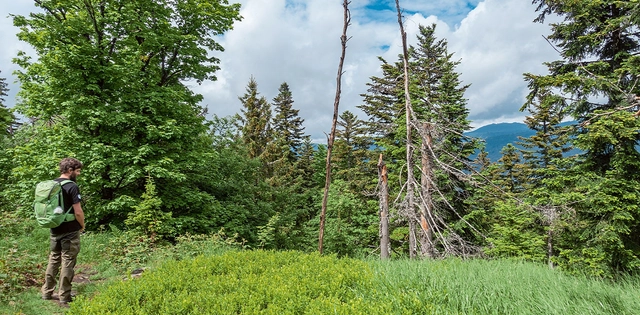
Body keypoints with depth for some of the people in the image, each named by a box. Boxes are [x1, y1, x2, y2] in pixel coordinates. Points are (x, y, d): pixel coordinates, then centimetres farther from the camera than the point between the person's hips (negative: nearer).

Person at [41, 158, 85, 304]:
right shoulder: (72, 186, -18)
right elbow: (78, 212, -19)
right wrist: (82, 226, -3)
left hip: (55, 230, 7)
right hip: (70, 231, -7)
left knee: (53, 260, 18)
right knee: (67, 263, 3)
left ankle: (47, 292, 28)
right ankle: (64, 296, 11)